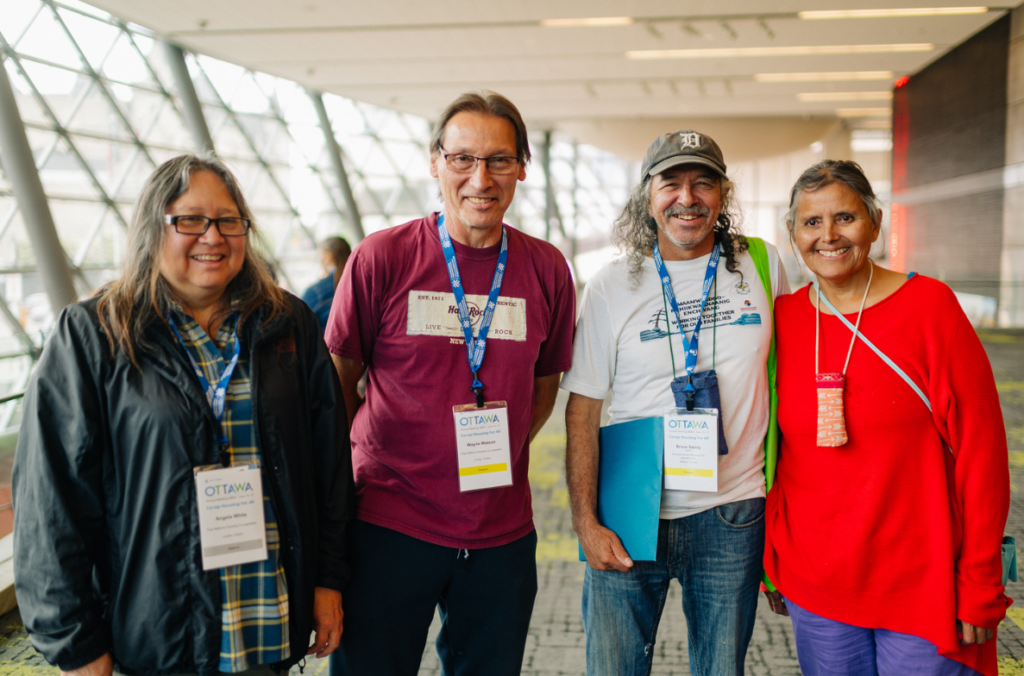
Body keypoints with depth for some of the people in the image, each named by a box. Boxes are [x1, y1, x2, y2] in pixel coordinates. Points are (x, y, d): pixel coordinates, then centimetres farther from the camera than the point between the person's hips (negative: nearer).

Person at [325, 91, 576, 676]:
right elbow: (338, 380, 3)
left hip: (502, 532, 3)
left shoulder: (546, 268, 0)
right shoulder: (382, 257, -8)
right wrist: (345, 472, -3)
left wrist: (503, 454, 4)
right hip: (389, 523, -2)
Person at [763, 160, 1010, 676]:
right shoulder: (783, 319, 0)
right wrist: (772, 564, 9)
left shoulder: (929, 306, -8)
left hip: (923, 590, -2)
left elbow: (980, 449, -7)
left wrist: (980, 585, -8)